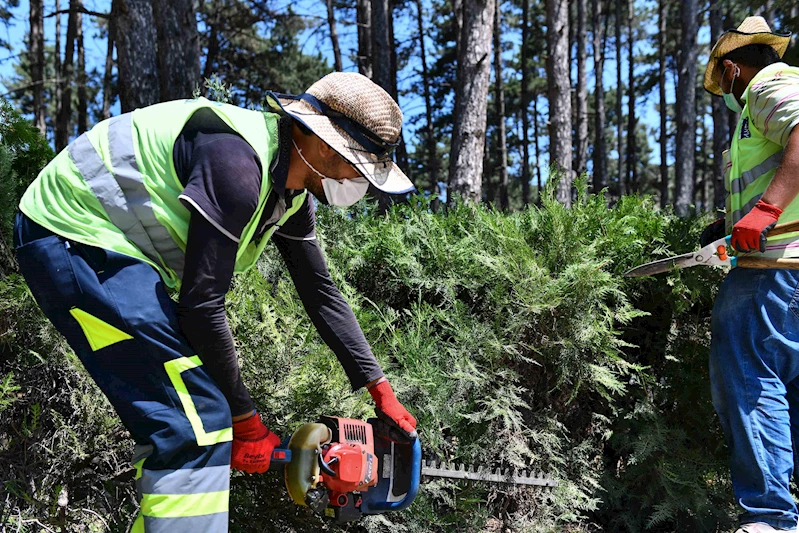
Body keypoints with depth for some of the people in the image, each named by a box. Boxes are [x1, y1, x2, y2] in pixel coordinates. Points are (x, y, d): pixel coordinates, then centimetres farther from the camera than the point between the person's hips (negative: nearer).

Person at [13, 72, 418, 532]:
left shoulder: (291, 187, 4)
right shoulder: (238, 162, -26)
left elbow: (321, 292, 11)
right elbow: (202, 304, -24)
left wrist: (382, 392, 13)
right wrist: (245, 418, -12)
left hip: (115, 246, 10)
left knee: (178, 424, 11)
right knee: (199, 419, -16)